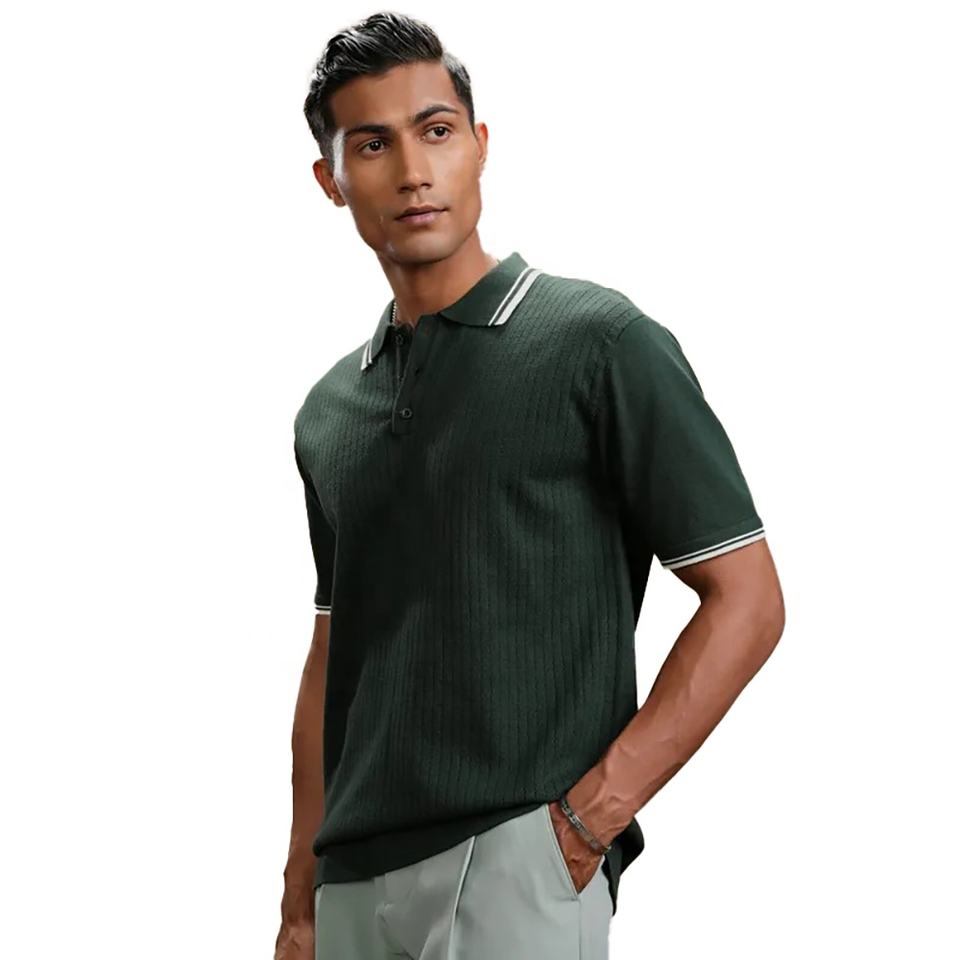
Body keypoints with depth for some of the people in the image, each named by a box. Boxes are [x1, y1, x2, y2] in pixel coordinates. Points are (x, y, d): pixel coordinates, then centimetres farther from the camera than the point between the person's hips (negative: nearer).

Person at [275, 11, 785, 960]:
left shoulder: (598, 341, -4)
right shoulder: (329, 410, 14)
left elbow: (746, 599, -6)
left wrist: (594, 813, -13)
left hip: (516, 856, -6)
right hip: (356, 880, 6)